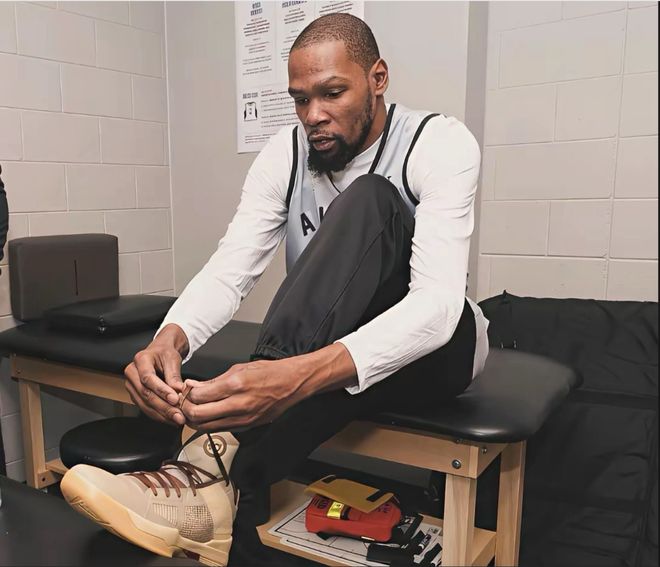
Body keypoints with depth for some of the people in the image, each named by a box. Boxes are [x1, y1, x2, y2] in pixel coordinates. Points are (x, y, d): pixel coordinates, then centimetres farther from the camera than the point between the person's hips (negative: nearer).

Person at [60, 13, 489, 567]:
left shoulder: (440, 143, -18)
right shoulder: (285, 154, -5)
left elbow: (437, 302, -32)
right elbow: (230, 270, -14)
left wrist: (299, 376, -50)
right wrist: (172, 338, -39)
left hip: (435, 348, -3)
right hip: (326, 347, 4)